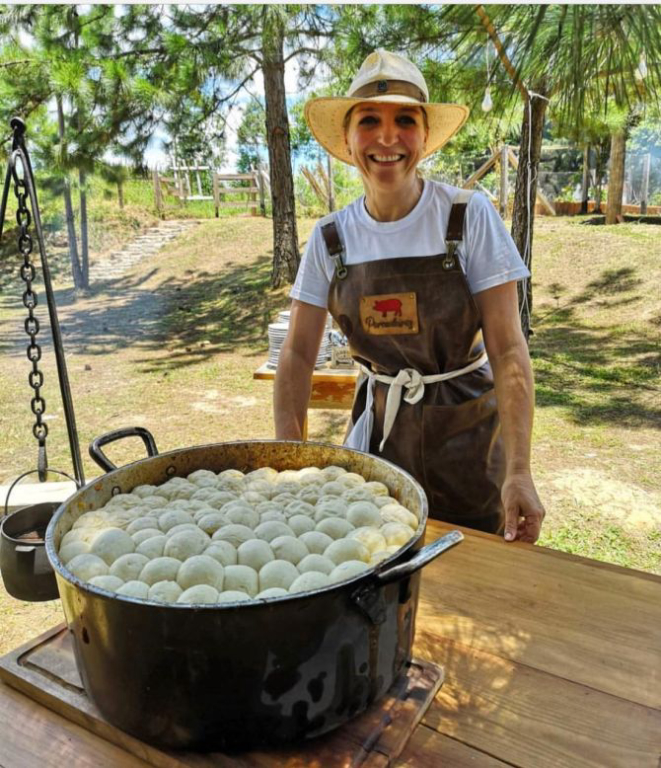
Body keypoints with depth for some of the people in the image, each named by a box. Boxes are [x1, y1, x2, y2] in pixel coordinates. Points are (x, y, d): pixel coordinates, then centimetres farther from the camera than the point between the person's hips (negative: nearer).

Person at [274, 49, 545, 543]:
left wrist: (519, 472, -24)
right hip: (378, 428, 2)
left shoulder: (470, 216, -13)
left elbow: (508, 349, -16)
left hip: (467, 432, -2)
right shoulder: (330, 238, -5)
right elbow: (298, 354, -3)